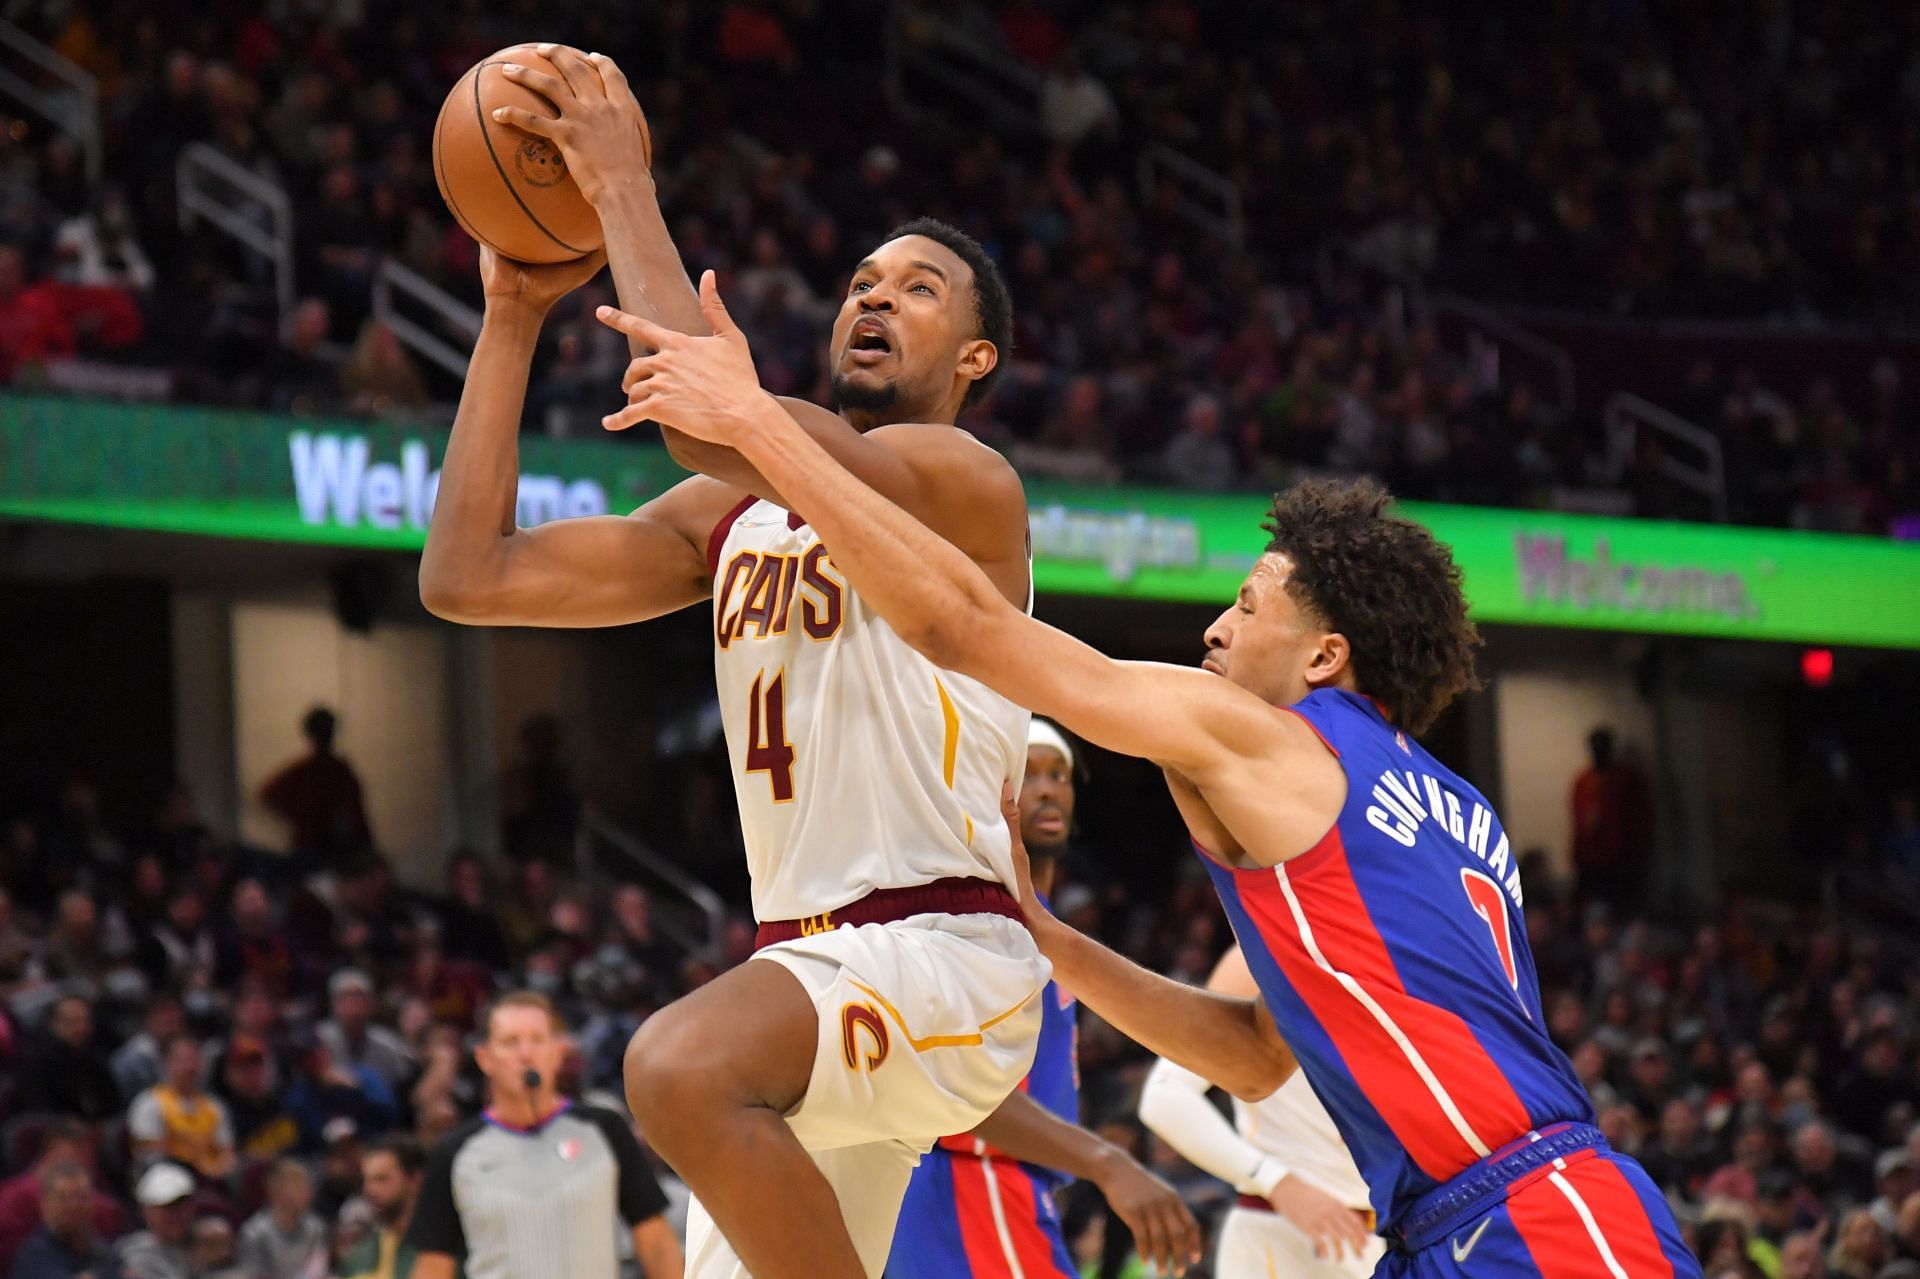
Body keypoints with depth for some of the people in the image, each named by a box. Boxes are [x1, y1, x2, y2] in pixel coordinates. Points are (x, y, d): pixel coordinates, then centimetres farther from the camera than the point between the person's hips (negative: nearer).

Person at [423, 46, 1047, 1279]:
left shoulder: (966, 484, -7)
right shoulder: (732, 514, 17)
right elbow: (468, 576, 9)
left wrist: (626, 189, -14)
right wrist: (515, 316, 8)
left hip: (941, 956, -8)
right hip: (810, 966, 9)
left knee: (683, 1065, -35)